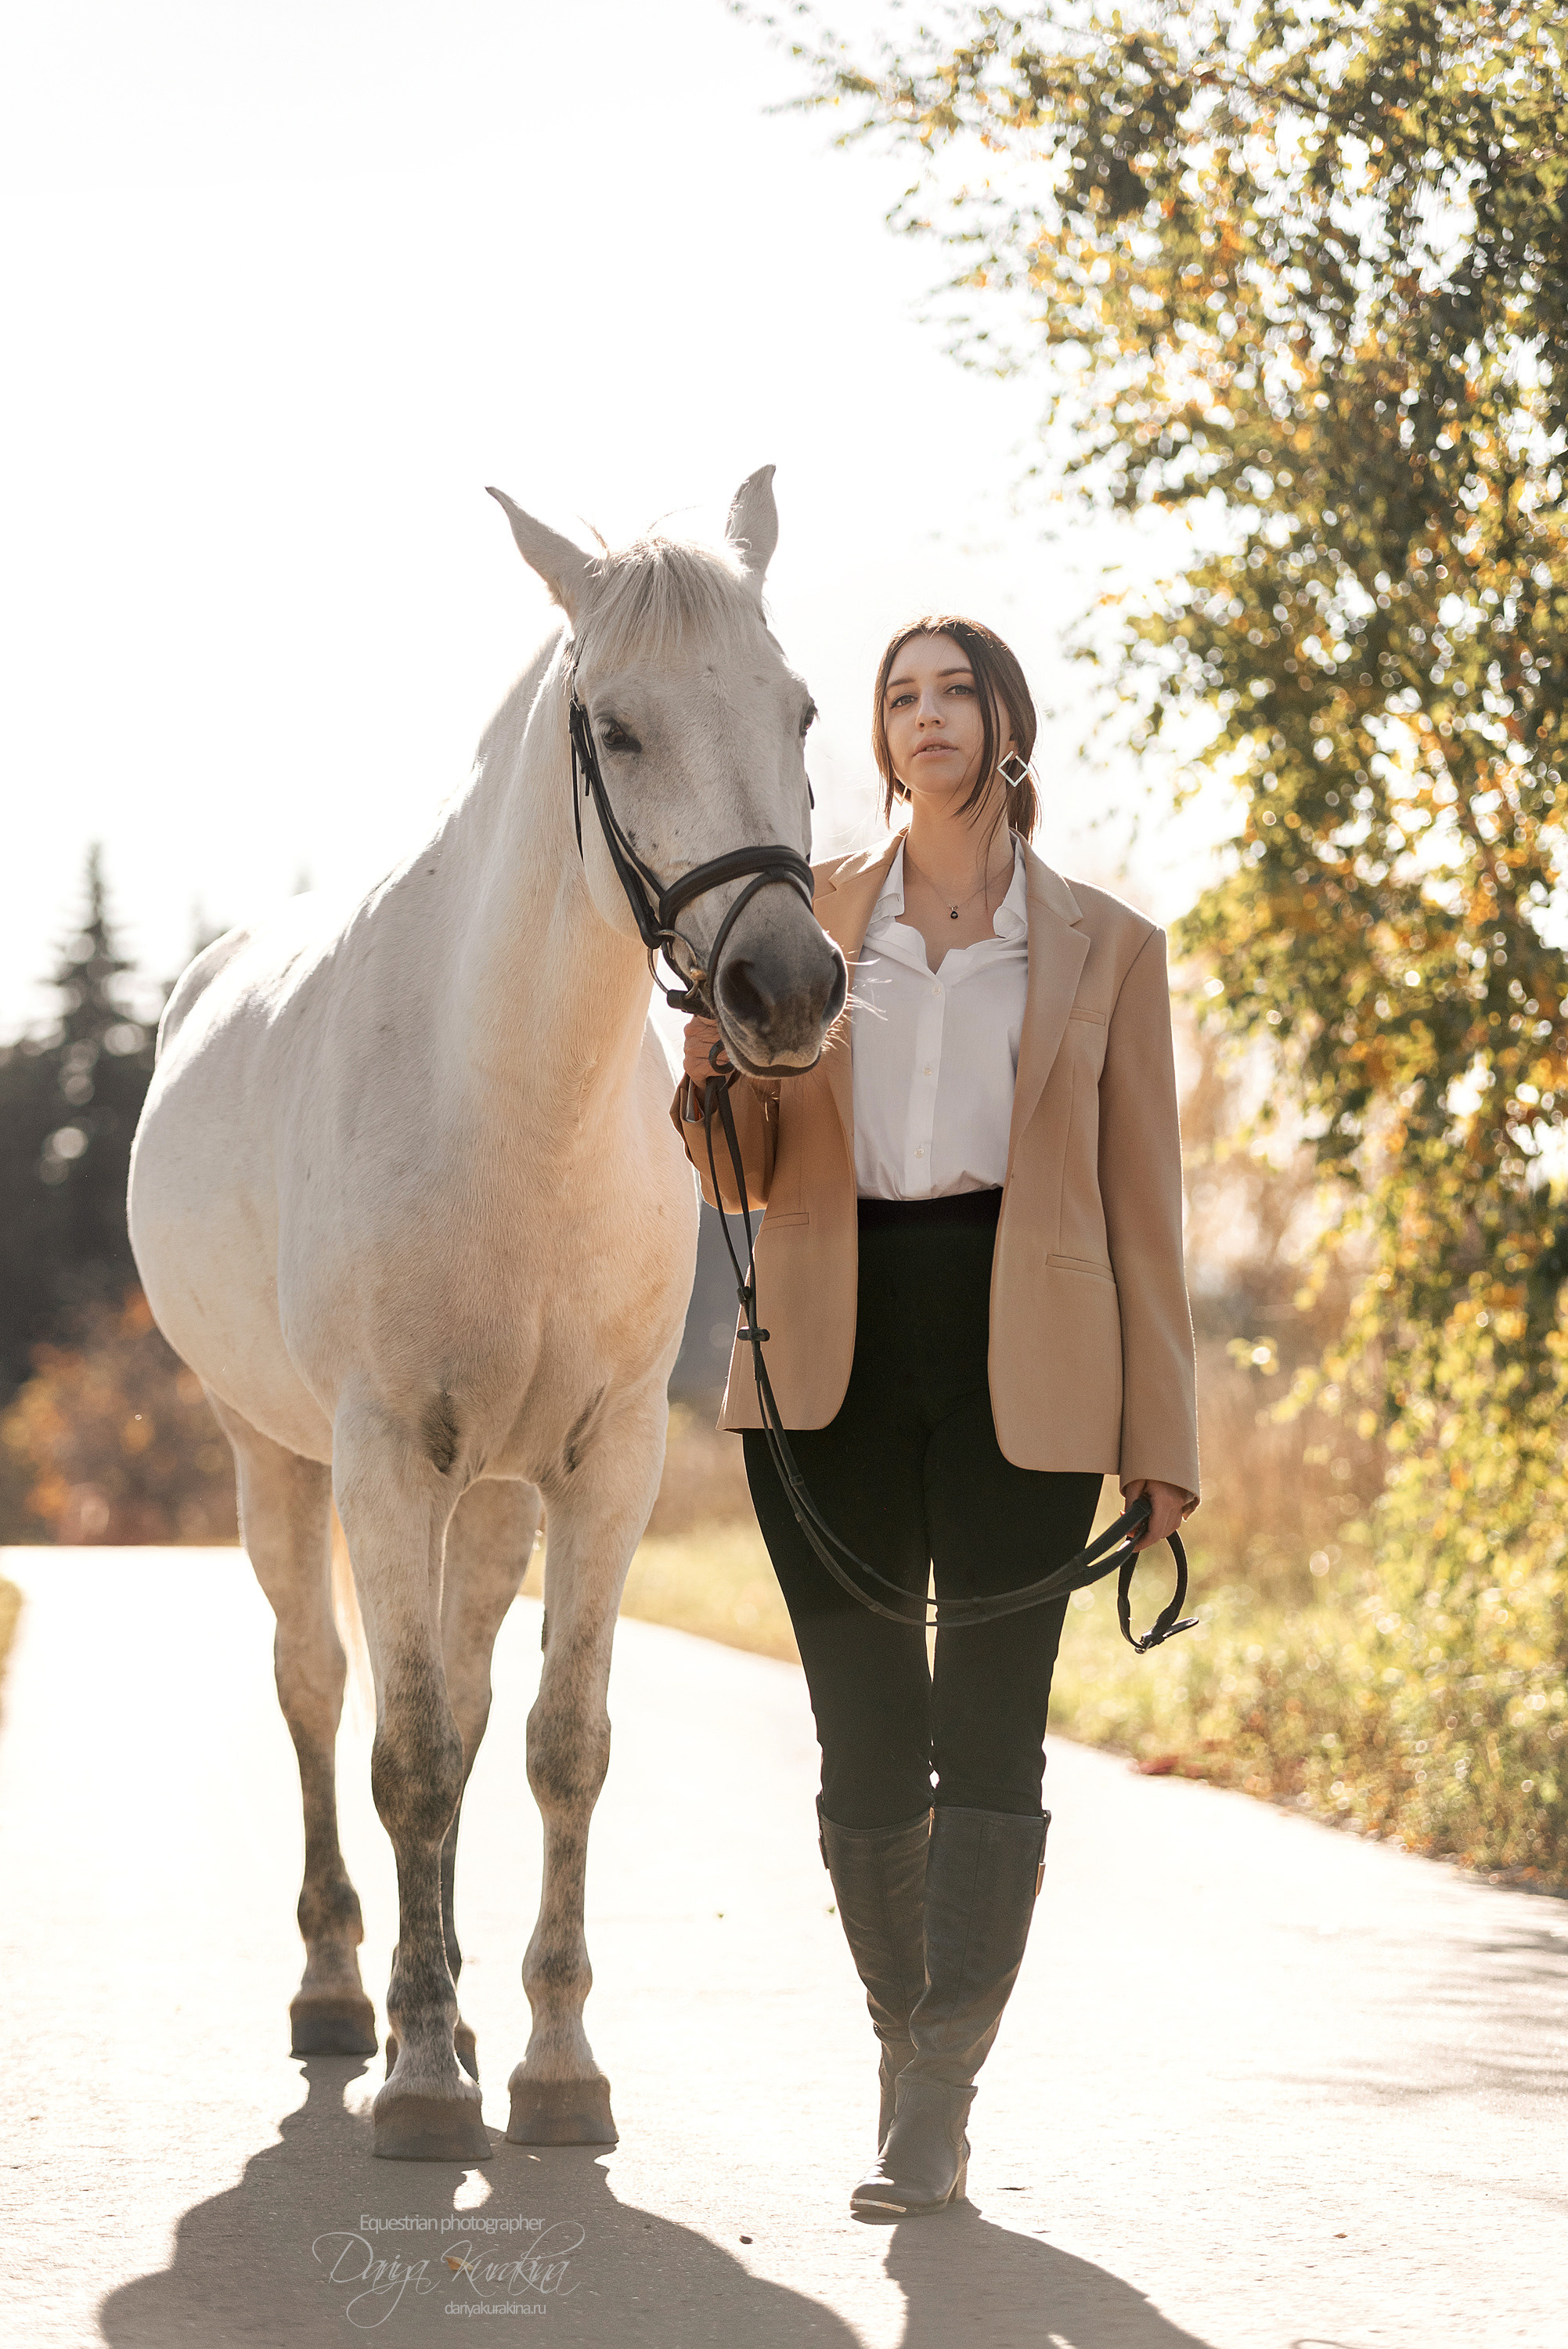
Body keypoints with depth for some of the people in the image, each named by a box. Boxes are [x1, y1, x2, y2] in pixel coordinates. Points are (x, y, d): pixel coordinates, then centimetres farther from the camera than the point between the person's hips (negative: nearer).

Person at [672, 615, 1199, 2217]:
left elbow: (1141, 1202, 6)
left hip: (1021, 1360, -1)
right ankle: (907, 2042, 23)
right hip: (833, 1356, 1)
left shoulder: (1107, 947, 8)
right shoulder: (808, 918, 10)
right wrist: (716, 1069, -15)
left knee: (988, 1727, -5)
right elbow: (740, 1174, 8)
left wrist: (1163, 1441, 1)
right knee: (865, 1738, 4)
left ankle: (939, 2099, -1)